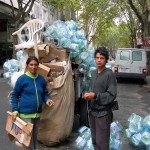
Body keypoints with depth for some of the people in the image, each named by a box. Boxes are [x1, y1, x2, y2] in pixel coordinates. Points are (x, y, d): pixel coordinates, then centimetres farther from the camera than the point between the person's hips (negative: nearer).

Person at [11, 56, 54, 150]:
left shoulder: (41, 79, 3)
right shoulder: (22, 79, -9)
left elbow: (44, 94, 13)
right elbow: (15, 95, -3)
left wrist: (47, 100, -9)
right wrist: (15, 110, -10)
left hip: (37, 113, 5)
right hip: (25, 114, -5)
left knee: (35, 135, 18)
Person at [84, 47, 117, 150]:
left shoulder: (110, 74, -12)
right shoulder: (93, 73, 9)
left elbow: (112, 95, -15)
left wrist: (95, 96, -21)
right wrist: (88, 95, -1)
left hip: (103, 113, -7)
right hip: (92, 111, 7)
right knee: (95, 141, 18)